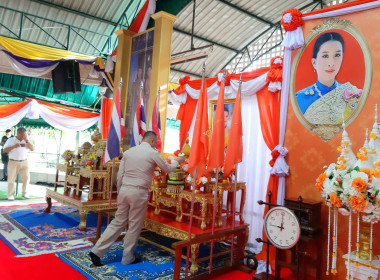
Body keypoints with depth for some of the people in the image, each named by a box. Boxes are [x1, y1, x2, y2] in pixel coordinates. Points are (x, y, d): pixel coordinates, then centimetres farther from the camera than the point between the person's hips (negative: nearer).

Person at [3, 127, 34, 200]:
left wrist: (26, 141, -13)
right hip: (13, 162, -2)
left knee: (26, 177, -1)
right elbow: (4, 150, -5)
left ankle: (24, 193, 11)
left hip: (24, 162, 2)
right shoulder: (10, 140, 0)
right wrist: (14, 146, -18)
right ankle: (11, 195, 8)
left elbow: (32, 149, -4)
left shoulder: (26, 141, 7)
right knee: (11, 179, 0)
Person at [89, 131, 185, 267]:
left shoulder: (128, 151, 9)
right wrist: (177, 161, 27)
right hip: (139, 192, -5)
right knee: (134, 226, 9)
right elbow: (168, 168, 8)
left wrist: (119, 192, 18)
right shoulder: (153, 153, -4)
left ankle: (96, 251, 15)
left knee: (118, 222, 15)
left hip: (124, 190, 5)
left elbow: (120, 175, 9)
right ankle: (127, 258, 23)